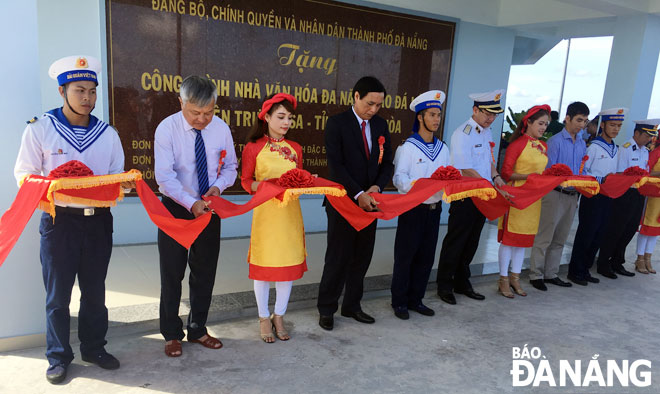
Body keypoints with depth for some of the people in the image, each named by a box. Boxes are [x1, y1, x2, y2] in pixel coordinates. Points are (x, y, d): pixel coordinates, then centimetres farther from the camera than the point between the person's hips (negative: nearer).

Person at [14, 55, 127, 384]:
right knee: (58, 293, 5)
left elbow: (118, 175, 11)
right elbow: (24, 174, -1)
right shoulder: (39, 129, -2)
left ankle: (94, 348, 29)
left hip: (98, 220, 3)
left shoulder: (108, 134, 8)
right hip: (59, 219, -3)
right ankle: (58, 357, 21)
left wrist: (120, 186, -12)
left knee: (95, 290, 13)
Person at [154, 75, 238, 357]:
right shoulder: (167, 128, -15)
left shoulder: (221, 128, -6)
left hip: (208, 207, 3)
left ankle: (198, 330, 32)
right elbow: (165, 175, -20)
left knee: (205, 272, 13)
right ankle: (172, 334, 27)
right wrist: (191, 203, -31)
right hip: (175, 208, -3)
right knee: (172, 273, 8)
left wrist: (219, 185, -15)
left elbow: (230, 167, 5)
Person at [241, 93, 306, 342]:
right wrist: (264, 185, -18)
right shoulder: (253, 148, -1)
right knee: (263, 265, 4)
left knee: (289, 264, 7)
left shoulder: (295, 149, 10)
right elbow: (246, 181, 1)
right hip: (265, 212, -3)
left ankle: (279, 316, 25)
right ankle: (264, 318, 23)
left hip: (290, 212, 4)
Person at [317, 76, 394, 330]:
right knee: (338, 258, 1)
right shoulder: (336, 123, -7)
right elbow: (335, 165, -14)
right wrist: (358, 194, -21)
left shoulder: (380, 125, 10)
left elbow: (387, 163, 9)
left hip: (370, 201, 5)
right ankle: (326, 309, 18)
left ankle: (352, 306, 27)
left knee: (362, 257, 11)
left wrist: (376, 188, -10)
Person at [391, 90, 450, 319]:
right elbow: (399, 178, -14)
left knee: (426, 257, 12)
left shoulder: (442, 148, 10)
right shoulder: (409, 146, -7)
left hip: (434, 208, 6)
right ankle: (399, 302, 16)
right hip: (413, 208, -6)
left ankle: (415, 300, 26)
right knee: (405, 256, 2)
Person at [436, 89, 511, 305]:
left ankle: (462, 283, 29)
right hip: (464, 197, -8)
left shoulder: (487, 132, 11)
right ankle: (444, 286, 16)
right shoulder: (462, 134, -15)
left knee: (472, 242, 15)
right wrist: (495, 189, -19)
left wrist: (495, 176, 5)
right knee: (455, 242, 2)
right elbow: (467, 170, -20)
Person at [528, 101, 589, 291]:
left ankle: (551, 274, 24)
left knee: (560, 239, 13)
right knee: (544, 238, -3)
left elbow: (581, 170, 17)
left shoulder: (582, 144, 14)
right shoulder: (555, 141, -7)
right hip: (555, 194, -7)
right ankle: (536, 275, 6)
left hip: (572, 196, 7)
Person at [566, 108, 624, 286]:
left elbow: (612, 172, 20)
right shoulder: (593, 146, -10)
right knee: (586, 234, -2)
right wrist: (602, 179, -22)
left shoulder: (615, 149, 14)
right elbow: (582, 171, -14)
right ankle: (575, 271, 10)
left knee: (599, 234, 11)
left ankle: (585, 269, 23)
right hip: (592, 196, -8)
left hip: (607, 197, 8)